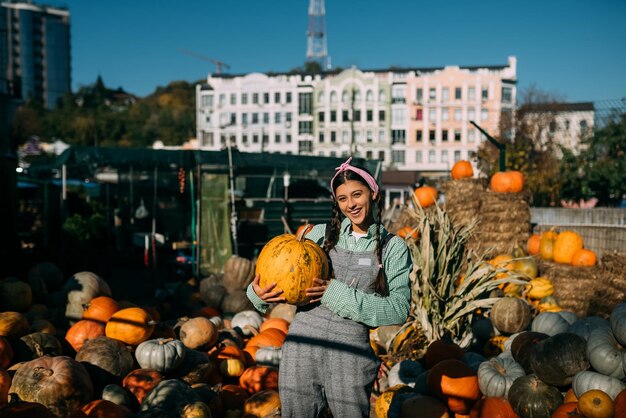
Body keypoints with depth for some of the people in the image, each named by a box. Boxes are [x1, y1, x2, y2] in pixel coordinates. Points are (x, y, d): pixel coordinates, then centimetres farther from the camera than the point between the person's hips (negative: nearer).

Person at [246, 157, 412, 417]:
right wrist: (259, 292, -12)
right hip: (302, 343, 2)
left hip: (350, 349, -2)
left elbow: (399, 310, -6)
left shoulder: (393, 248, 3)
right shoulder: (321, 234, 7)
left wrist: (336, 293, -14)